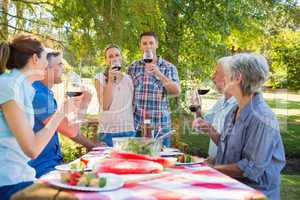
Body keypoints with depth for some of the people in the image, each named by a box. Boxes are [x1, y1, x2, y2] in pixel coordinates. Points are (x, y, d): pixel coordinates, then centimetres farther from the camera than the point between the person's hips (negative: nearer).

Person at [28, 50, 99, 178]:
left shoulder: (46, 94, 11)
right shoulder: (38, 95, -20)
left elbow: (71, 129, 18)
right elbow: (71, 130, -22)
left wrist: (93, 147, 14)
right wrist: (83, 106, -5)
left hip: (54, 161, 9)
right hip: (42, 168, -9)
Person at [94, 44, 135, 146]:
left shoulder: (128, 79, 8)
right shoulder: (100, 78, -1)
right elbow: (105, 106, -12)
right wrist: (110, 80, -15)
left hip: (128, 130, 3)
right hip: (108, 131, -3)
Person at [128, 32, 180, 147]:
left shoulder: (169, 67, 3)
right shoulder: (133, 67, 9)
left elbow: (176, 92, -9)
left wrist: (159, 74, -19)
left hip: (160, 125, -1)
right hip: (137, 125, 2)